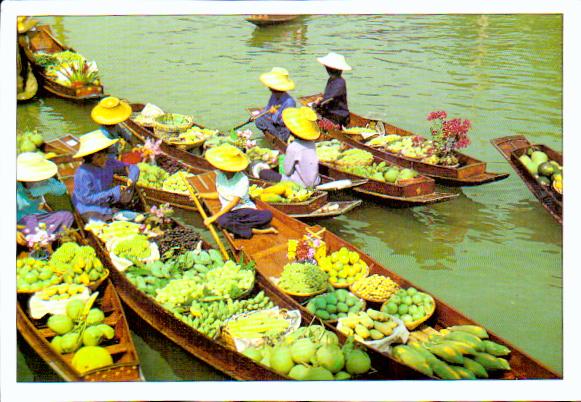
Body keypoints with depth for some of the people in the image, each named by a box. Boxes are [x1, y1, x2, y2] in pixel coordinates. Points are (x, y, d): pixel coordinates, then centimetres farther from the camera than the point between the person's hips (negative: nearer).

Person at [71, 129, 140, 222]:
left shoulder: (109, 162, -5)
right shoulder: (83, 173, -23)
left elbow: (132, 168, 4)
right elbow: (87, 198, -20)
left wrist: (132, 179, -20)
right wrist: (113, 193, -24)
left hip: (107, 205, 6)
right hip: (90, 209, -6)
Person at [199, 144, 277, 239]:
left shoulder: (242, 180, -13)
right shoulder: (220, 175, 5)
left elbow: (234, 203, -17)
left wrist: (214, 217, -20)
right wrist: (200, 195, 13)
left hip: (245, 209, -3)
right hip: (229, 212, 3)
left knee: (268, 215, -31)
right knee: (222, 220, -36)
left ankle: (236, 228, -32)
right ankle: (254, 230, -26)